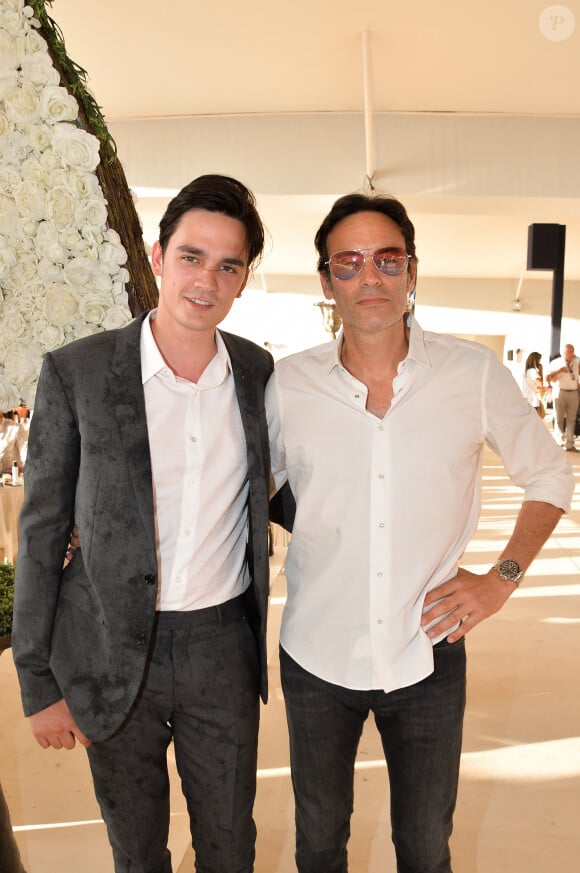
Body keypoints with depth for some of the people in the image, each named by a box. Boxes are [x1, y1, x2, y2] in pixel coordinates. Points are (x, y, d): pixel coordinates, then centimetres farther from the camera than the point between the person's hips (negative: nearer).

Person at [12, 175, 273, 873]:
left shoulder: (257, 371, -2)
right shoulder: (75, 372, -11)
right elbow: (41, 533, -6)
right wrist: (38, 682, -4)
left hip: (223, 645, 2)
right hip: (113, 655, -2)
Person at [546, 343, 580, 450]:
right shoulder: (556, 363, 3)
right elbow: (547, 378, -3)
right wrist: (559, 371, -14)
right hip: (560, 392, -3)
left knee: (571, 419, 2)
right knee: (559, 419, 1)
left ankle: (570, 444, 4)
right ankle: (561, 441, 10)